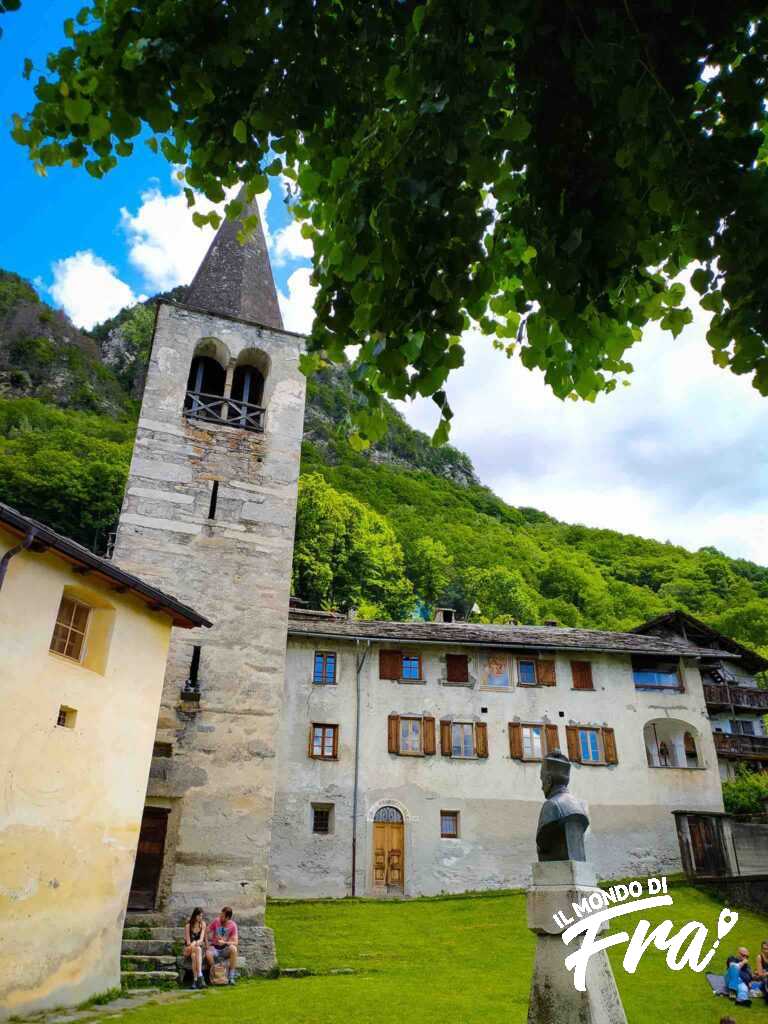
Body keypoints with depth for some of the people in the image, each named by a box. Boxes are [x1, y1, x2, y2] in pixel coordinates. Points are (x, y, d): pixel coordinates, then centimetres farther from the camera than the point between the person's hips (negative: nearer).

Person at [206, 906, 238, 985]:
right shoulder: (216, 921, -7)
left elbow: (235, 942, -15)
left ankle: (231, 977, -24)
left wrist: (224, 942, -29)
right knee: (208, 954, -34)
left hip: (225, 949, -1)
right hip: (214, 948, 1)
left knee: (233, 949, -34)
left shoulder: (233, 925, -10)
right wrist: (207, 944, -14)